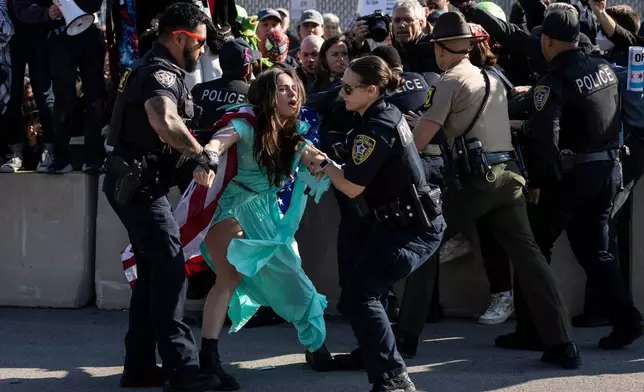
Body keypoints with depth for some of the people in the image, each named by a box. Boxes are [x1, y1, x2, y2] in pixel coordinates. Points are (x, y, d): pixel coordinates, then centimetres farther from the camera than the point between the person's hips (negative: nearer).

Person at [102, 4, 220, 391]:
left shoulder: (152, 69, 17)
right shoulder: (161, 73, -17)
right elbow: (164, 121, -39)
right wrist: (201, 152, -26)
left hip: (137, 183, 11)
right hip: (140, 184, -11)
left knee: (153, 272, 14)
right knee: (171, 270, -11)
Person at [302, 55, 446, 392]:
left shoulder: (374, 129, -22)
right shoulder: (389, 114, 8)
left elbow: (352, 187, -20)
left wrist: (323, 164, -3)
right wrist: (333, 166, 2)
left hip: (410, 230, -11)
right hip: (413, 221, 11)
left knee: (357, 296, -15)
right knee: (368, 286, 26)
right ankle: (372, 351, 45)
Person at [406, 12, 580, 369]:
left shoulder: (449, 82, -4)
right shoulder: (493, 80, 21)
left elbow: (420, 139, -8)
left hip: (475, 178, -7)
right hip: (507, 175, 7)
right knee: (527, 254, 5)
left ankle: (406, 335, 6)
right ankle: (562, 344, -3)